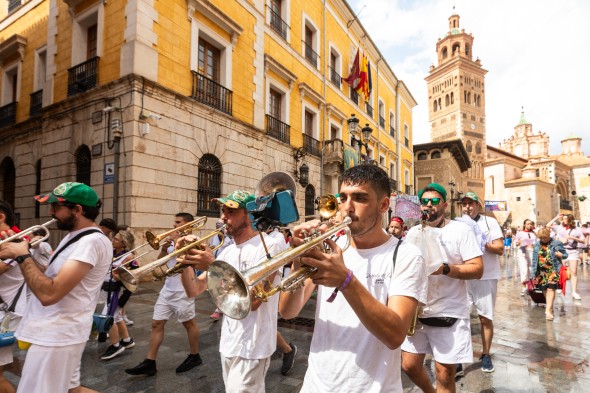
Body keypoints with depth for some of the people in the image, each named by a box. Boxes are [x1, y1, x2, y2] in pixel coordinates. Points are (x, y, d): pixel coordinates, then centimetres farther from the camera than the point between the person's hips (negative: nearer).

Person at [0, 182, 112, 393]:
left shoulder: (92, 241, -24)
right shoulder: (73, 236, 11)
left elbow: (49, 293, -29)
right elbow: (51, 277, 15)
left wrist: (22, 255, -17)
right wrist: (22, 251, 5)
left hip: (57, 336, -10)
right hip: (55, 331, 10)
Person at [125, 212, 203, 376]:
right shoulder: (173, 241, 13)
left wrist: (176, 241, -17)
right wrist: (164, 248, -5)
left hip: (183, 290, -7)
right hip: (167, 289, 8)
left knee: (188, 323, 7)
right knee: (157, 324, 6)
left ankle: (195, 356, 24)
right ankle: (150, 363, 13)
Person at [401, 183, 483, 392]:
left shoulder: (461, 229, -5)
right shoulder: (413, 232, 8)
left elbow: (478, 270, -11)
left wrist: (445, 268, -25)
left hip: (449, 313, -4)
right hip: (417, 311, 5)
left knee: (444, 374, 4)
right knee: (409, 365, 12)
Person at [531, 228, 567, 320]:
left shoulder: (557, 243, -4)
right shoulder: (537, 245, 6)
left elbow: (565, 254, 5)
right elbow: (534, 259, 10)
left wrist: (561, 255, -19)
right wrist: (533, 272, 7)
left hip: (553, 270, -4)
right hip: (541, 271, 4)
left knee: (550, 289, -10)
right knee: (544, 289, 11)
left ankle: (548, 310, -10)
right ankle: (550, 306, 29)